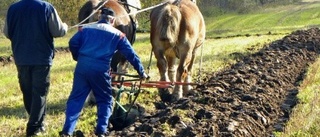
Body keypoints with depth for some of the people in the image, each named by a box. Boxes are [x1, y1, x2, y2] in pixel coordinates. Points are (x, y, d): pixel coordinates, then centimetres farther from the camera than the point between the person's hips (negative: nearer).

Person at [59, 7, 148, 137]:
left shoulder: (86, 28, 16)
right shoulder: (117, 34, 12)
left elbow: (73, 43, 4)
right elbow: (131, 54, 12)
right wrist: (141, 72, 20)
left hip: (82, 67, 2)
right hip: (100, 69, -2)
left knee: (75, 98, 8)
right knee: (105, 100, 15)